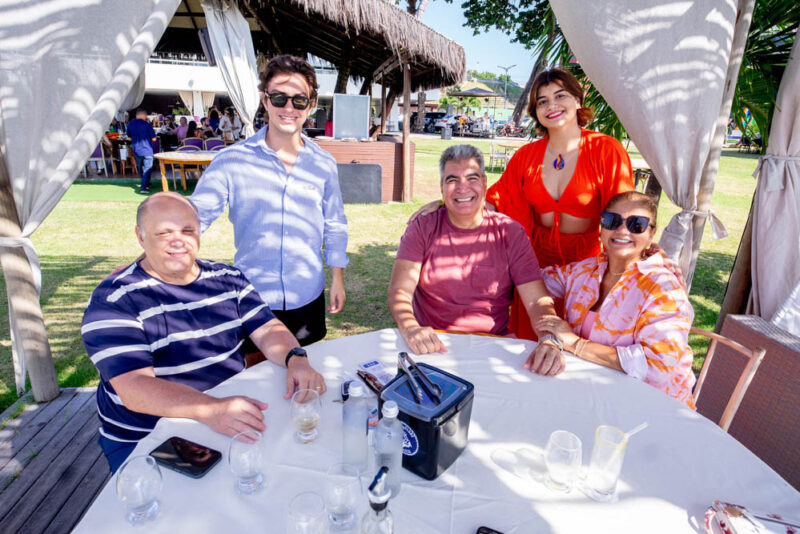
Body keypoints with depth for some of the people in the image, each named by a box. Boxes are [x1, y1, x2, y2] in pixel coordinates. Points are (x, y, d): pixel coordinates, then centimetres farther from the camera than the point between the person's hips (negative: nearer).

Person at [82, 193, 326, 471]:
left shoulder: (227, 278, 5)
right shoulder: (112, 300, -11)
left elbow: (267, 330, 0)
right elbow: (134, 388, -22)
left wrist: (295, 358, -24)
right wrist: (212, 409, -39)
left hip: (234, 424, 5)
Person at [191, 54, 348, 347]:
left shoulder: (324, 165, 0)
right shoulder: (232, 160, -8)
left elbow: (335, 226, 8)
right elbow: (195, 216, -8)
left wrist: (337, 278, 8)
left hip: (308, 300, 2)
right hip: (250, 300, -1)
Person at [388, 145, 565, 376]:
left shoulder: (510, 232, 1)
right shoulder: (423, 228, 1)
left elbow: (538, 300, -6)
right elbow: (399, 290, -9)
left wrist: (549, 341, -27)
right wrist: (410, 328, -31)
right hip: (431, 346, 0)